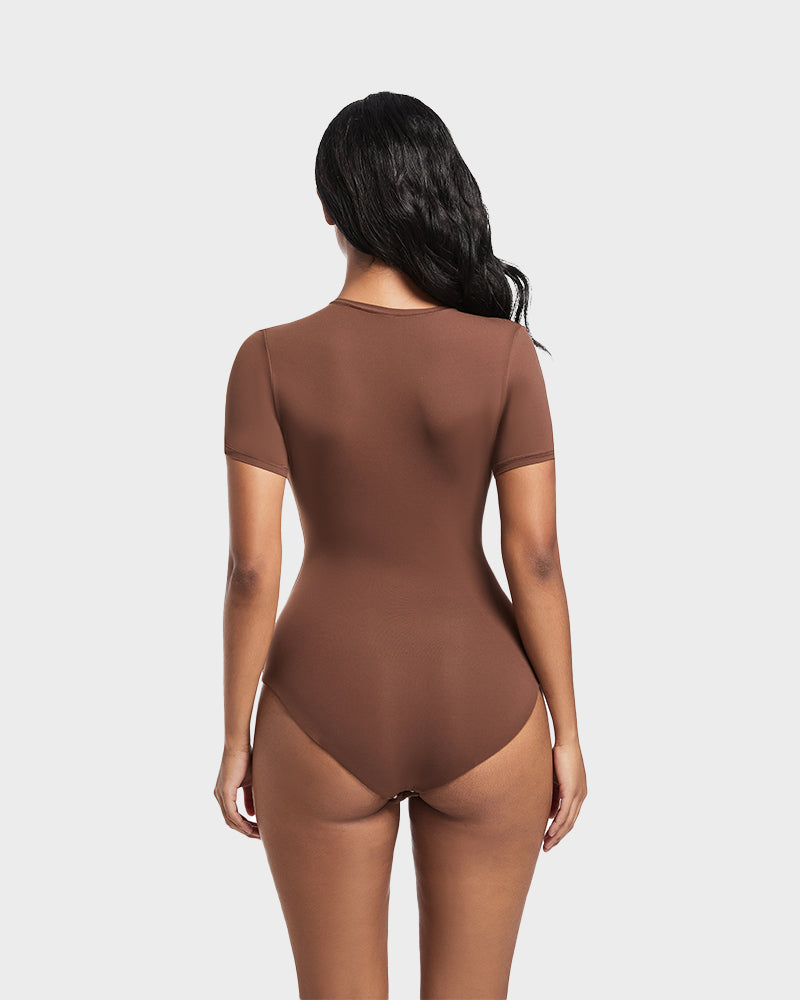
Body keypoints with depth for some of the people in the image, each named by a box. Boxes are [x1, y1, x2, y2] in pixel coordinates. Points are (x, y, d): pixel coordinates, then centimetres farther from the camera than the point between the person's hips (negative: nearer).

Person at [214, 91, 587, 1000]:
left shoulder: (271, 359, -10)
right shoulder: (505, 352, -10)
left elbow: (252, 570, -12)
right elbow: (535, 559, -10)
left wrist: (235, 739, 1)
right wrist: (566, 732, 2)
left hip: (328, 717, 0)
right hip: (480, 712, 1)